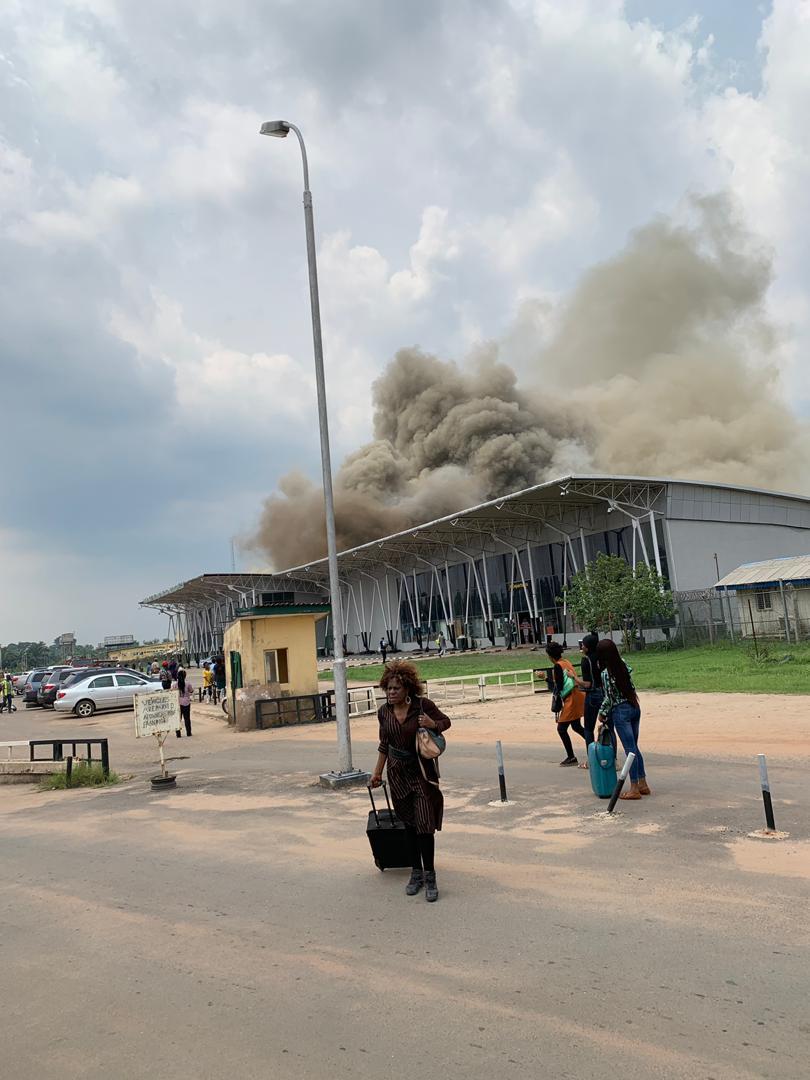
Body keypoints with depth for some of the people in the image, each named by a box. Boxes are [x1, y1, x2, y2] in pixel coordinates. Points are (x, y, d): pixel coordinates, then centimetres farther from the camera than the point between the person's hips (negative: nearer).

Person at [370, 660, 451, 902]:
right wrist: (377, 772, 14)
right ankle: (416, 873, 23)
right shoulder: (384, 712, -1)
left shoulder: (423, 705, -14)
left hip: (422, 772, -3)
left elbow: (446, 721, 0)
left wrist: (433, 724, -22)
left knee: (425, 824, -7)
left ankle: (430, 877, 6)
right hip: (398, 773, 4)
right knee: (409, 825, 10)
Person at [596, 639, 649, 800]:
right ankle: (643, 784, 21)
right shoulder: (623, 665, 4)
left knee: (630, 750, -2)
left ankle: (635, 789, 5)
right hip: (635, 707, 7)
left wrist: (602, 713, 0)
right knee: (634, 748, 16)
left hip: (620, 711, -7)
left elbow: (609, 698, -13)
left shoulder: (606, 673, -16)